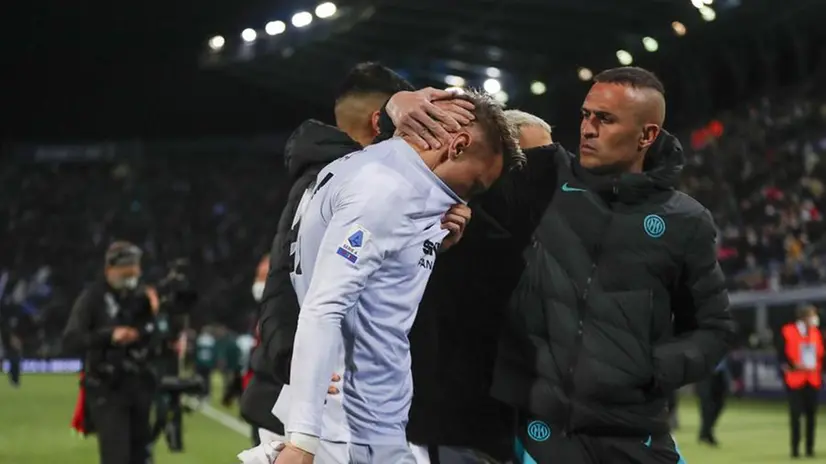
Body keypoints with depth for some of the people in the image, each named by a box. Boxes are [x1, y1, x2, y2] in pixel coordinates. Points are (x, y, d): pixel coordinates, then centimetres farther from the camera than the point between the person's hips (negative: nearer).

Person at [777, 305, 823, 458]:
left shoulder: (816, 333, 9)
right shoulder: (788, 332, -6)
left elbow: (821, 355, 15)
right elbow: (782, 354, -6)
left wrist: (820, 372, 6)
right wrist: (793, 366, -16)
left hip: (813, 380, 4)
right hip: (795, 380, -4)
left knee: (811, 415, 5)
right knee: (795, 414, -3)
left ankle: (810, 448, 11)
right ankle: (795, 448, 4)